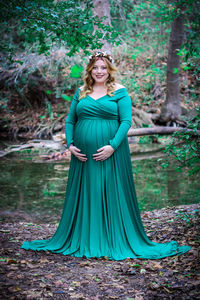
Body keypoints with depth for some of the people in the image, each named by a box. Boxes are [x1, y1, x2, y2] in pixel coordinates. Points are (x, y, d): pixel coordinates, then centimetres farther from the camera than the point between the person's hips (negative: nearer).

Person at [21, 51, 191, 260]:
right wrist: (70, 145, -1)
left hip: (111, 154, -4)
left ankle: (115, 242, 13)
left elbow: (126, 121, -6)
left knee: (112, 195, 1)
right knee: (83, 197, 9)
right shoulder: (80, 92, 12)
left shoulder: (120, 92, 1)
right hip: (83, 155, 4)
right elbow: (70, 121, 13)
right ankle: (83, 241, 23)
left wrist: (112, 146, -17)